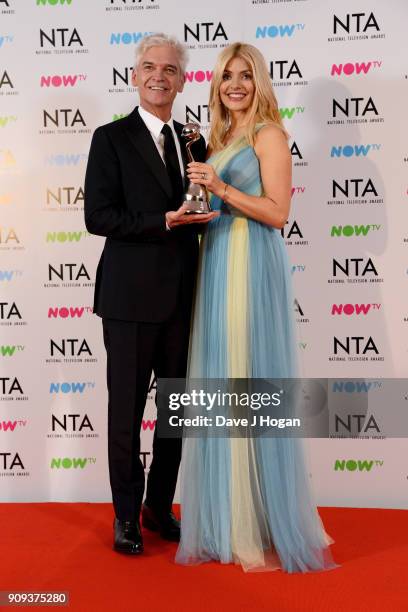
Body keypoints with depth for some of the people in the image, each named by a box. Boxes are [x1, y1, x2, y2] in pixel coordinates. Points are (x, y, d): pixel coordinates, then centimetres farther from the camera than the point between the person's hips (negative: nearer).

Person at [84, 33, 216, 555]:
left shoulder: (192, 143, 12)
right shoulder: (111, 139, -3)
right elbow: (98, 217, -12)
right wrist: (164, 222, -19)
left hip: (181, 297, 6)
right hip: (131, 296, -5)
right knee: (127, 409, 6)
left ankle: (160, 506, 31)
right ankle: (126, 514, 23)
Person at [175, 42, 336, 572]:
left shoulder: (269, 134, -3)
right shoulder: (221, 138, 19)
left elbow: (278, 213, -12)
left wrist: (222, 190, -17)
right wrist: (201, 183, 7)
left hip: (252, 266, -8)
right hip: (216, 263, 8)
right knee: (219, 383, 8)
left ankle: (266, 522, 9)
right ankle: (227, 517, 21)